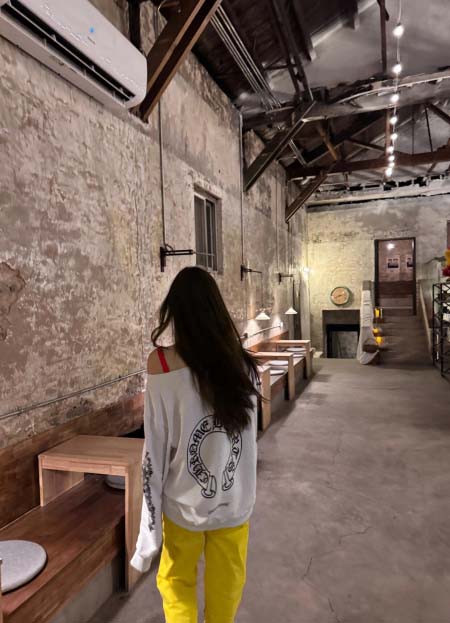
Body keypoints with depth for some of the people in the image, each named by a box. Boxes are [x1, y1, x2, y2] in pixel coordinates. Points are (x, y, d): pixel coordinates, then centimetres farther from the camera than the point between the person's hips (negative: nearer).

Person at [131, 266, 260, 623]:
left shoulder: (161, 363, -19)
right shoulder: (242, 364, -10)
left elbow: (156, 451, -15)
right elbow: (247, 440, -1)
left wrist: (150, 526, -6)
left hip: (184, 505, -2)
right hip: (235, 503, 3)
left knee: (177, 582, 25)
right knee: (226, 588, 25)